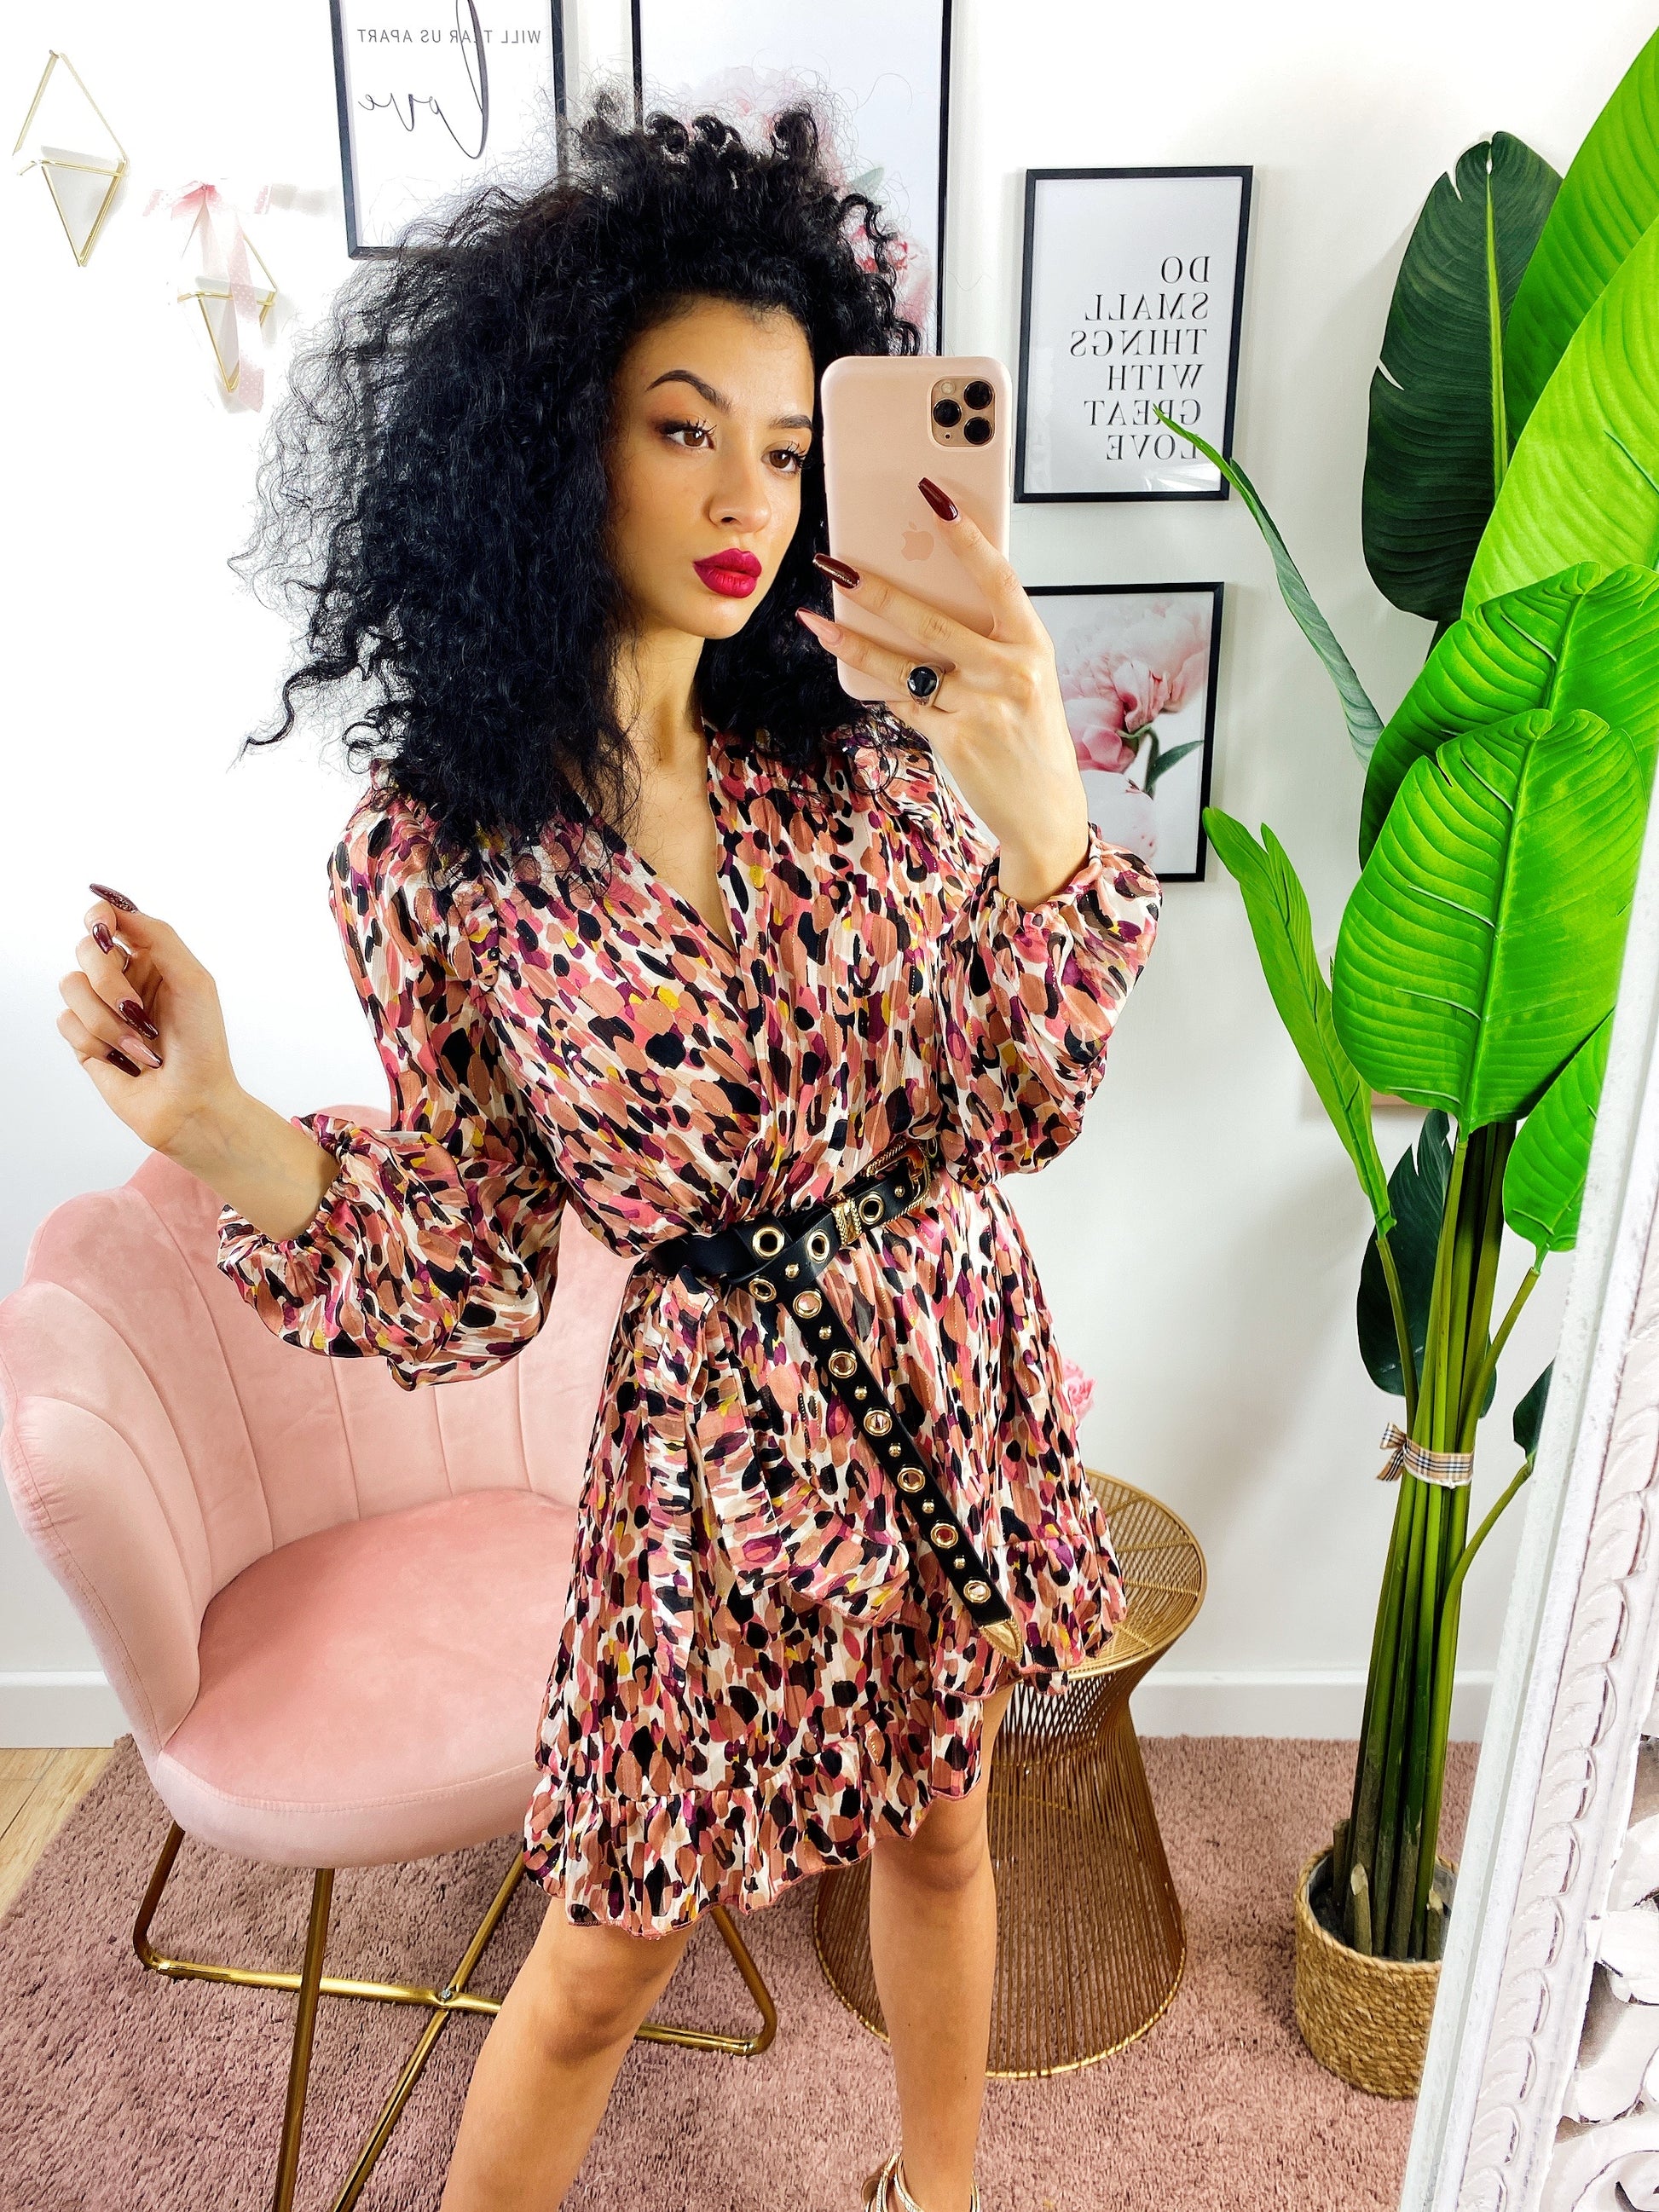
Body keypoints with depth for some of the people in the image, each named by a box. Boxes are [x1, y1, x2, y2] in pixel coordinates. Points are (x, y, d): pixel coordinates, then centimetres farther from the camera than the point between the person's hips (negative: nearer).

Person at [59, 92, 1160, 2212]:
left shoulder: (851, 756, -6)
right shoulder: (436, 848, -12)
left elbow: (1018, 1112, -11)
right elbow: (476, 1282, -7)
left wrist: (1044, 826, -27)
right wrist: (216, 1127, -23)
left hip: (954, 1362, 4)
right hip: (719, 1424, -3)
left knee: (943, 1818, 25)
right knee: (611, 1946, 15)